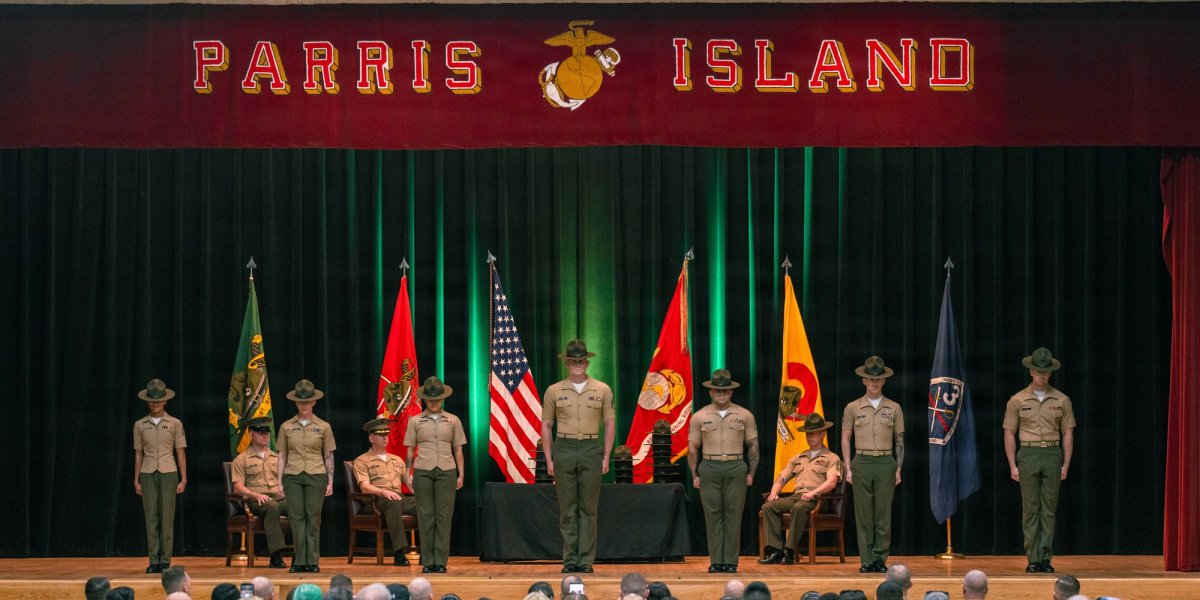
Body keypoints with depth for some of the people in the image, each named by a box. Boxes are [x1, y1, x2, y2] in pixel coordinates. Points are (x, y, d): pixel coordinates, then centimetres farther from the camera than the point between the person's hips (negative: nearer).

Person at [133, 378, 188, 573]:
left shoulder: (175, 424, 4)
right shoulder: (140, 425, 8)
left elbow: (181, 453, 4)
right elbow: (138, 454, 11)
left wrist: (183, 479, 0)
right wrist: (136, 480, 7)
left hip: (168, 473, -1)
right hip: (148, 474, 2)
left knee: (167, 517, -4)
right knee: (151, 518, -1)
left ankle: (165, 560, -1)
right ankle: (154, 561, 2)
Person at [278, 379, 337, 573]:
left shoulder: (323, 427, 6)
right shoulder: (286, 427, 8)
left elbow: (329, 456, 8)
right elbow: (282, 455, 10)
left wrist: (330, 481, 3)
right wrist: (279, 481, 4)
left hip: (316, 476, -1)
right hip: (293, 476, 1)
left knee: (313, 518, -3)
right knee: (296, 518, -2)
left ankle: (313, 562, 1)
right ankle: (299, 561, 2)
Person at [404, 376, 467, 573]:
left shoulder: (453, 421, 10)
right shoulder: (415, 421, 9)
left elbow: (458, 449, 12)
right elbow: (410, 450, 11)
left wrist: (461, 475, 6)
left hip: (446, 471, 0)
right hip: (422, 471, 0)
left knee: (444, 516, -2)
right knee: (425, 517, 0)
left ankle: (441, 561, 1)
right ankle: (427, 561, 4)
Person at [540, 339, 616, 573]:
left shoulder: (602, 390, 5)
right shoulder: (554, 391, 5)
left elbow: (610, 424, 8)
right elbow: (546, 426, 8)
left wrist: (606, 457, 1)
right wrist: (549, 459, 2)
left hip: (591, 449, 0)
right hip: (564, 449, 0)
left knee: (588, 508, 1)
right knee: (567, 508, 2)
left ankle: (586, 559, 4)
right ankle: (569, 559, 7)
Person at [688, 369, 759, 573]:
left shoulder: (745, 416, 6)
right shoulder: (700, 417, 6)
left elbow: (753, 445, 9)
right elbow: (693, 448, 9)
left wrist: (751, 473, 3)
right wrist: (694, 475, 3)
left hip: (736, 468, 0)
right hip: (709, 467, 0)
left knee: (733, 516, -1)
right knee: (713, 515, 0)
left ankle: (731, 562, 2)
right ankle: (716, 561, 4)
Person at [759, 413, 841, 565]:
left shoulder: (831, 458, 11)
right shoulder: (798, 458, 30)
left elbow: (832, 482, -6)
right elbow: (782, 478, 25)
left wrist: (813, 493, -22)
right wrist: (774, 493, 3)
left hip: (816, 499, -6)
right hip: (796, 496, 6)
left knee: (799, 508, -40)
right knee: (768, 507, -21)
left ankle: (790, 551, -39)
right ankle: (775, 550, -31)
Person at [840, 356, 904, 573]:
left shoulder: (894, 409, 8)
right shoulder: (853, 408, 6)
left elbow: (900, 440, 11)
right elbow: (845, 439, 7)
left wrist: (899, 469, 3)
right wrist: (848, 468, 0)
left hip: (886, 464, 0)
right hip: (862, 463, 0)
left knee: (883, 514, -1)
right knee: (863, 515, 0)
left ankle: (880, 559, 4)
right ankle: (866, 561, 3)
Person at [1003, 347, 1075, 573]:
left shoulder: (1062, 400, 6)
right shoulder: (1018, 400, 2)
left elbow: (1068, 433, 9)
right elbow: (1009, 433, 4)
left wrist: (1066, 464, 2)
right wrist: (1013, 465, -2)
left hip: (1053, 455, 1)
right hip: (1028, 455, -1)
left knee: (1049, 509, 1)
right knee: (1030, 508, -1)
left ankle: (1046, 558, 4)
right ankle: (1033, 559, 1)